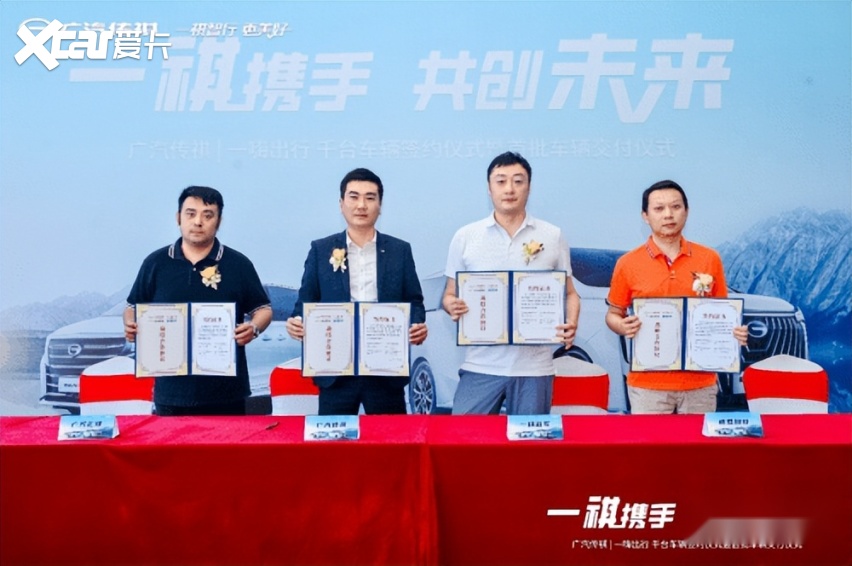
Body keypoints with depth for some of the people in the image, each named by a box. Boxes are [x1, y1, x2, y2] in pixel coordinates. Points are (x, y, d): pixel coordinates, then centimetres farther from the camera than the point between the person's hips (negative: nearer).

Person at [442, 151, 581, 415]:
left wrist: (571, 324, -10)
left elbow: (569, 293, 10)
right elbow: (449, 294, 9)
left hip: (534, 366, 1)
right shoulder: (465, 236, 5)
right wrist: (453, 306, -14)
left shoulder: (552, 236, 6)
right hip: (481, 365, 0)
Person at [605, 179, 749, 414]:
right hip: (648, 384, -1)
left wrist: (735, 331, -8)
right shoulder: (628, 263, -1)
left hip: (700, 383, 2)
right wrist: (623, 327, -15)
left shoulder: (710, 259, 4)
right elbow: (613, 314, 6)